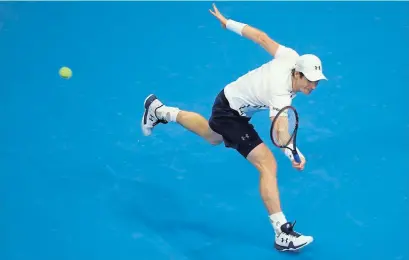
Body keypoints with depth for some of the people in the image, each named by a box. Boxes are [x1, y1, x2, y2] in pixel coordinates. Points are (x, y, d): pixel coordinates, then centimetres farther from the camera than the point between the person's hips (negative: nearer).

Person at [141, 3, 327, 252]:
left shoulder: (292, 57, -21)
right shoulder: (280, 95, -40)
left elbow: (261, 37, -9)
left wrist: (228, 23, 5)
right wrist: (294, 153, -76)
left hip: (231, 97, 9)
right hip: (231, 112, -9)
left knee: (212, 137, 38)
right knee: (268, 164, -19)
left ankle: (159, 111, 54)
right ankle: (283, 234, -18)